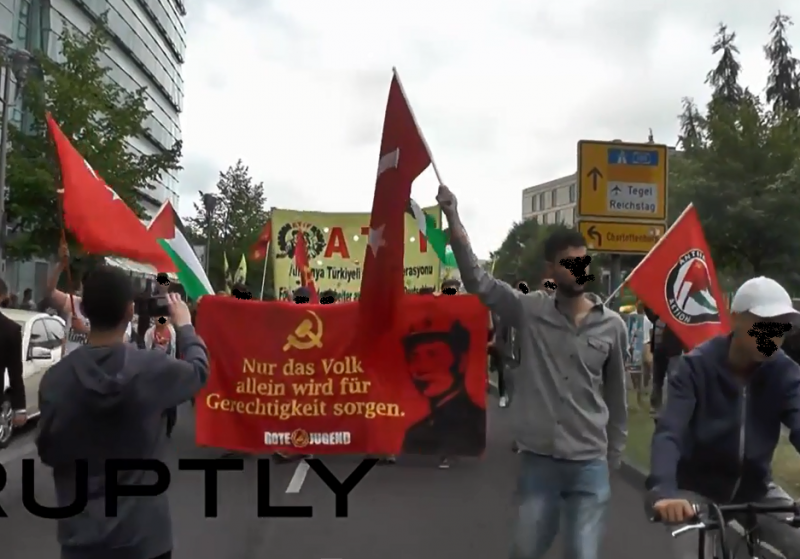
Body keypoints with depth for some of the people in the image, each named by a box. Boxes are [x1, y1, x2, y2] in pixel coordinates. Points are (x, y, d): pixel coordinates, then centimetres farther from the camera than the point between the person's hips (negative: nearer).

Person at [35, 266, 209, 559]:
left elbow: (48, 453, 0)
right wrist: (184, 326, 22)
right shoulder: (153, 369, -16)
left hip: (81, 535, 1)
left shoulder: (55, 379, -12)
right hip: (143, 533, -1)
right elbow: (199, 369, 6)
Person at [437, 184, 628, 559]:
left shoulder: (612, 325, 0)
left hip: (589, 466, 0)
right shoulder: (529, 311, -3)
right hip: (537, 461, 0)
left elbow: (616, 396, 8)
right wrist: (453, 218, -24)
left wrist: (614, 457, 11)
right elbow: (477, 280, -13)